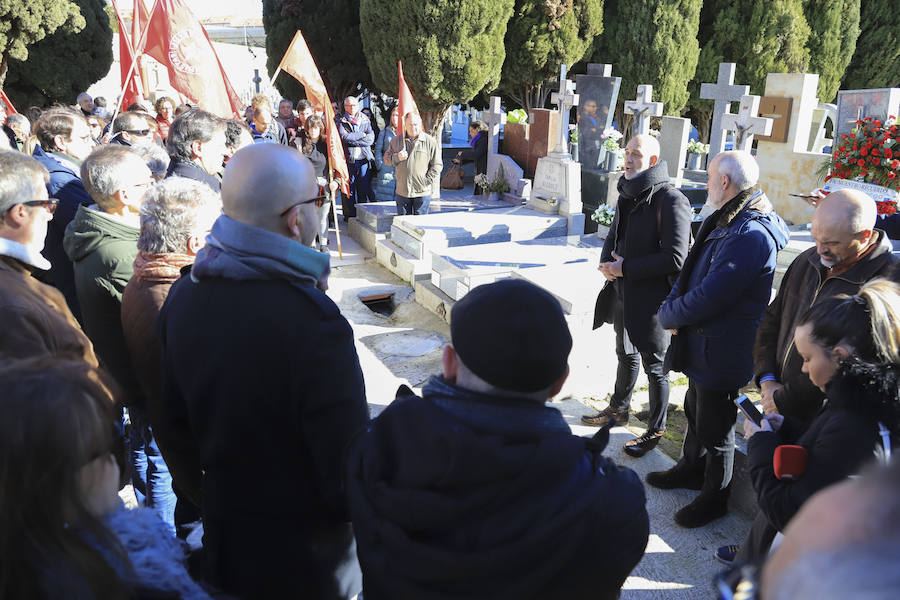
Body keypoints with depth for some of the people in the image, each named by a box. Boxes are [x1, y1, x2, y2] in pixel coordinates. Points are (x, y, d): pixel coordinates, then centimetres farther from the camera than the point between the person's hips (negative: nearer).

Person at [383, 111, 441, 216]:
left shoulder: (430, 142, 0)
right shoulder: (396, 140, 9)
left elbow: (437, 165, 0)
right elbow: (386, 159, 12)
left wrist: (427, 181, -9)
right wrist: (397, 157, -9)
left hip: (422, 192, -2)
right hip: (402, 191, 3)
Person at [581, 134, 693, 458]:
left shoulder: (671, 201, -20)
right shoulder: (628, 195, 7)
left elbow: (675, 258, -24)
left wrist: (626, 268, -21)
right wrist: (607, 262, -4)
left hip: (652, 299, -8)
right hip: (624, 294, 8)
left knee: (654, 365, 7)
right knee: (626, 355, 25)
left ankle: (656, 430, 24)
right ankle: (618, 408, 45)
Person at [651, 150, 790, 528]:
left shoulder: (751, 236, -28)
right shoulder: (725, 222, 6)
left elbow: (709, 297, -29)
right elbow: (691, 271, 10)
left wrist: (668, 315, -13)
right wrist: (672, 305, -8)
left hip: (723, 353, -10)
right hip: (701, 345, 10)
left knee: (715, 429, 9)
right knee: (695, 412, 26)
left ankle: (715, 497, 30)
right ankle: (690, 470, 48)